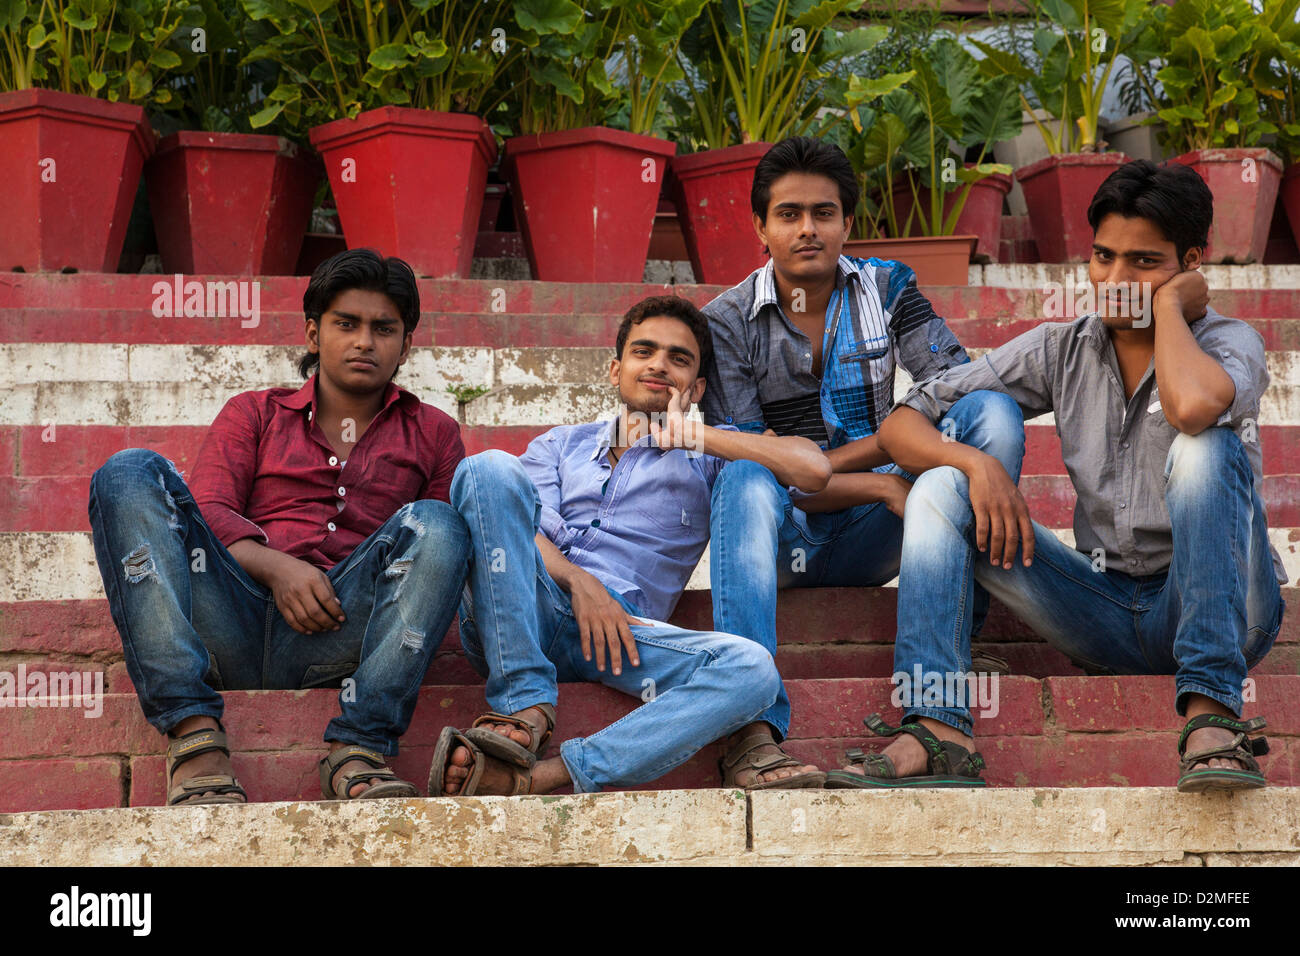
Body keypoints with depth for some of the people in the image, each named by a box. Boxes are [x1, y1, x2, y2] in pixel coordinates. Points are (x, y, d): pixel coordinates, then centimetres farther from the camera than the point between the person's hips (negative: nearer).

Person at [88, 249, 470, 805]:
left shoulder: (431, 433, 27)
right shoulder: (253, 415, 27)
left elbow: (456, 545, 16)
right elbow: (207, 511, 10)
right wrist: (275, 567, -11)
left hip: (341, 633, -1)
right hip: (233, 628, 1)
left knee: (432, 523, -27)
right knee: (132, 472, -20)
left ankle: (360, 749, -37)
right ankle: (192, 734, -34)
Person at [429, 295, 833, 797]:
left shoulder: (707, 456, 25)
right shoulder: (562, 444, 30)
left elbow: (813, 470, 6)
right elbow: (527, 531, 11)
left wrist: (695, 433, 5)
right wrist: (579, 581, -10)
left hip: (617, 627, -1)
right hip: (516, 621, 1)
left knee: (752, 670, -30)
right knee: (490, 468, -24)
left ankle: (539, 778, -45)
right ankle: (525, 710, -32)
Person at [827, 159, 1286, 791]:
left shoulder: (1230, 342, -5)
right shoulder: (1061, 351, 6)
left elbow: (1193, 406, -33)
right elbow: (901, 425, 3)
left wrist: (1169, 304, -15)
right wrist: (976, 464, -18)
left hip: (1219, 605, -4)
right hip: (1106, 613, 4)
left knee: (1204, 447, -30)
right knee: (941, 487, -10)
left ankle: (1211, 715, -35)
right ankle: (938, 732, -29)